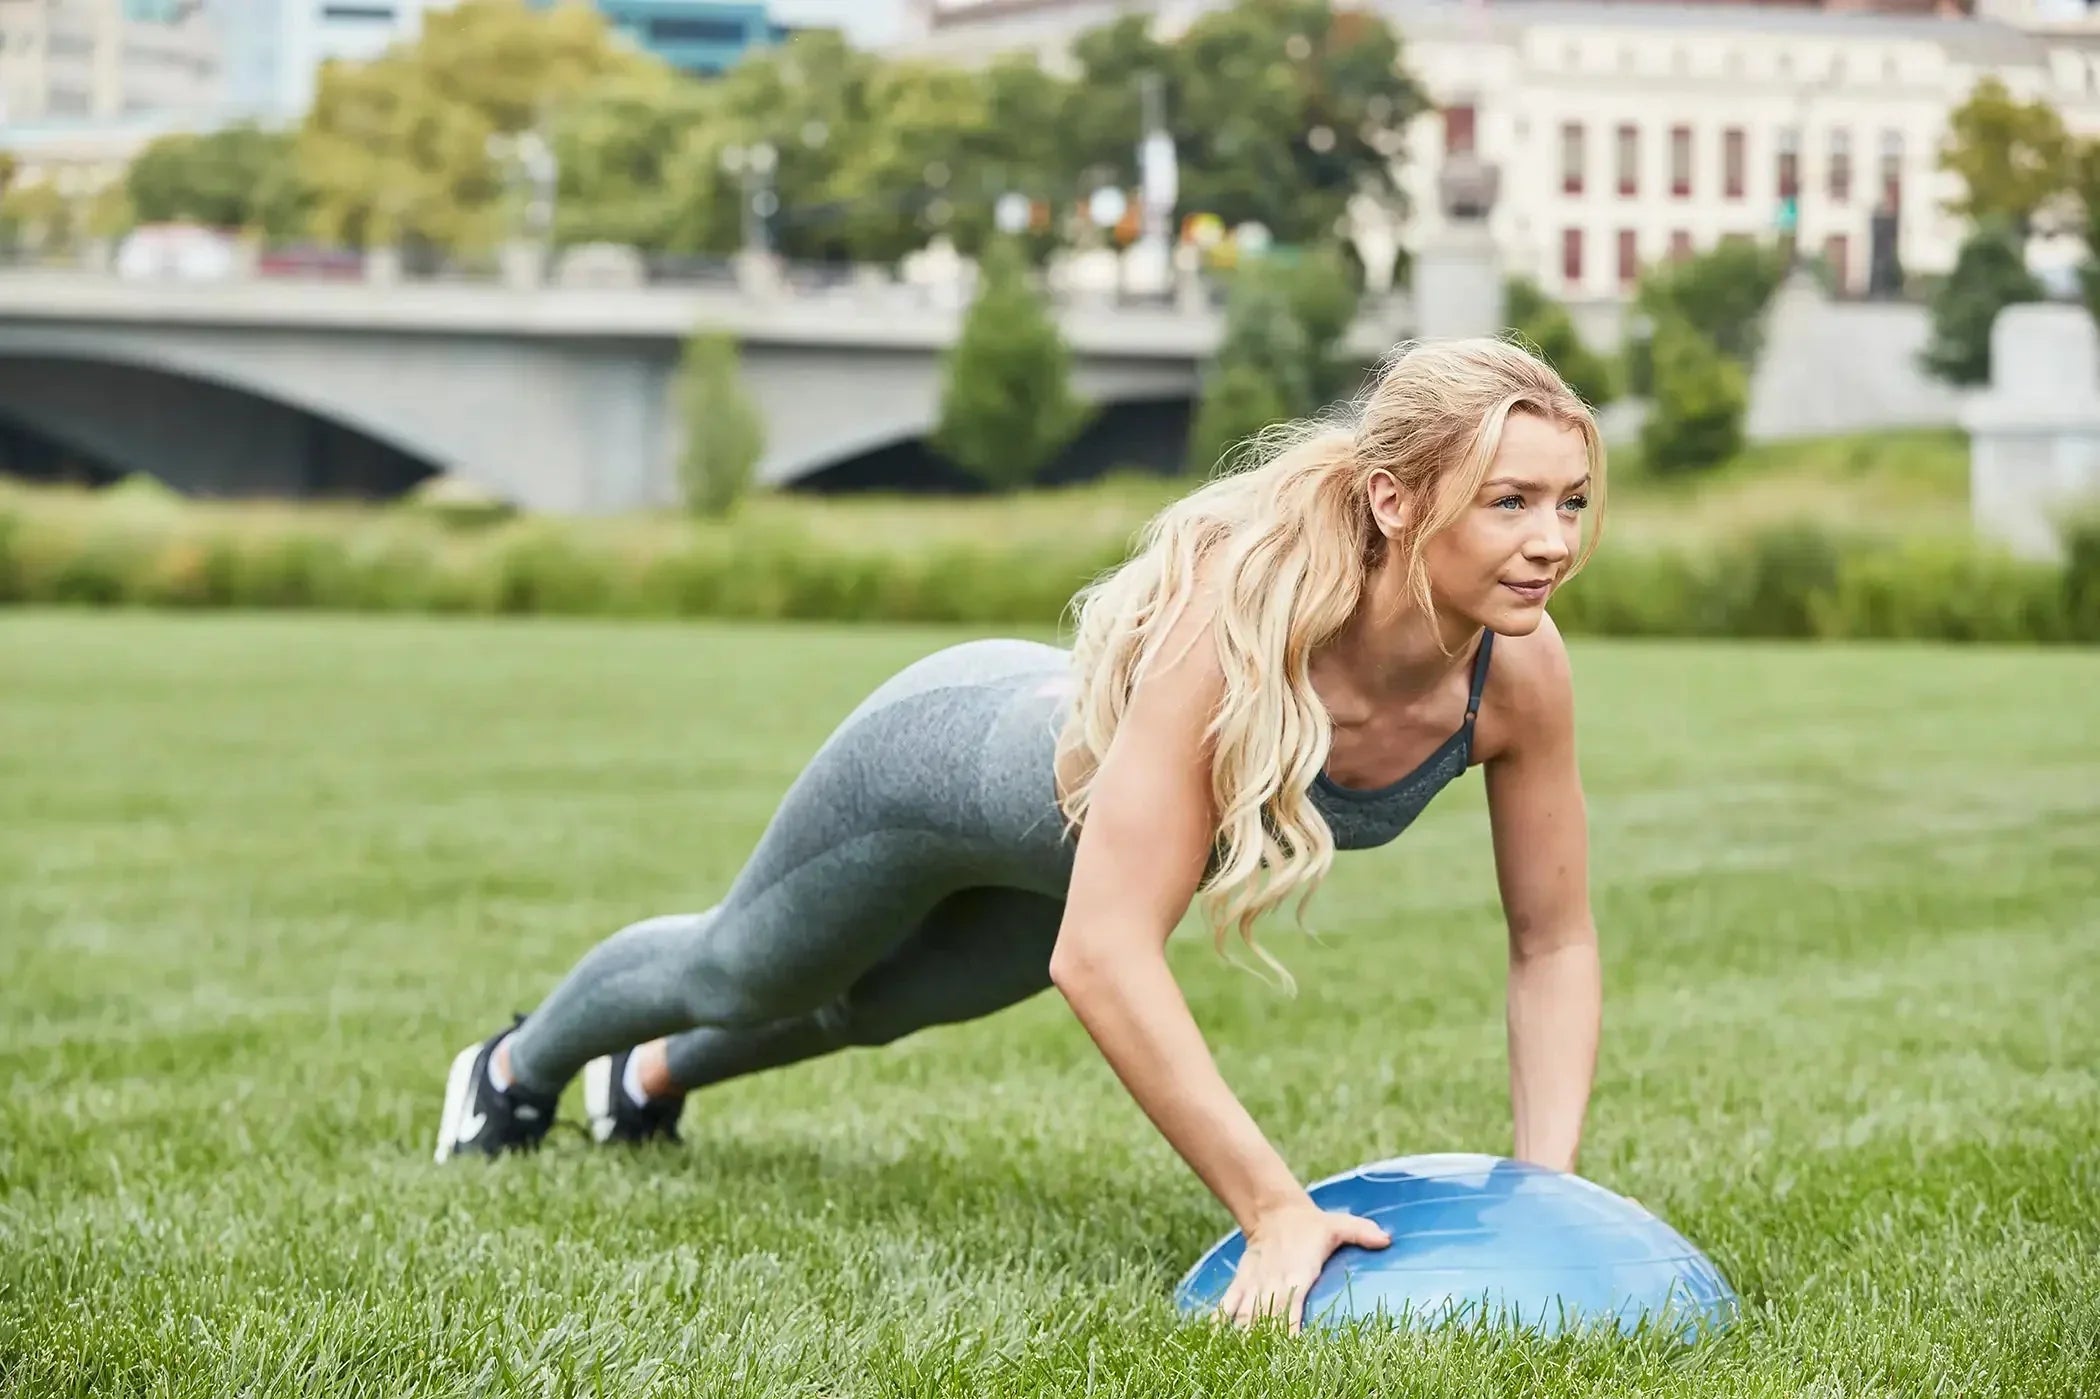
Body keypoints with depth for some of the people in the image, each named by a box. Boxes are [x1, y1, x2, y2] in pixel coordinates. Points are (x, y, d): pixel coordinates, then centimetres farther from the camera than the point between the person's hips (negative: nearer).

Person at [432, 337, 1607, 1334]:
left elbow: (1556, 945, -18)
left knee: (883, 1002, 35)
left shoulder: (1519, 668, -32)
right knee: (740, 972, 26)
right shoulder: (1235, 623, -48)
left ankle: (653, 1077, 68)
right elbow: (1103, 956, -50)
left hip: (1081, 809, 5)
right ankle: (519, 1069, 60)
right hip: (954, 745, -5)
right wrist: (1276, 1211, -50)